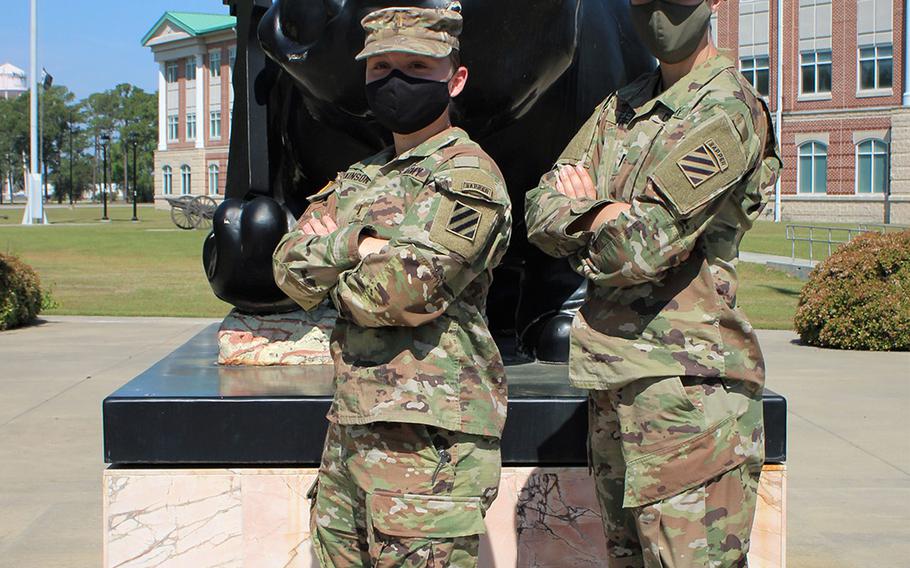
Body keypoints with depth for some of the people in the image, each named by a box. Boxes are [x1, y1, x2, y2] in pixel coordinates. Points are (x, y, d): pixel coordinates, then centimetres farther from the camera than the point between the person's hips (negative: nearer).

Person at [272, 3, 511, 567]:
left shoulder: (468, 174, -8)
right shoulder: (360, 180, 18)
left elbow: (407, 290, -19)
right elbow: (291, 267, 6)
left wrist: (336, 278, 0)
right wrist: (358, 241, -11)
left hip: (427, 440, -8)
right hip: (350, 432, 8)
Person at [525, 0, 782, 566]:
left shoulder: (728, 108, -9)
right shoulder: (620, 109, 16)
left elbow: (644, 244, -17)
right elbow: (541, 213, 9)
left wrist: (583, 208, 3)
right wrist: (606, 218, -11)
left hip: (686, 381, -8)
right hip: (612, 381, 8)